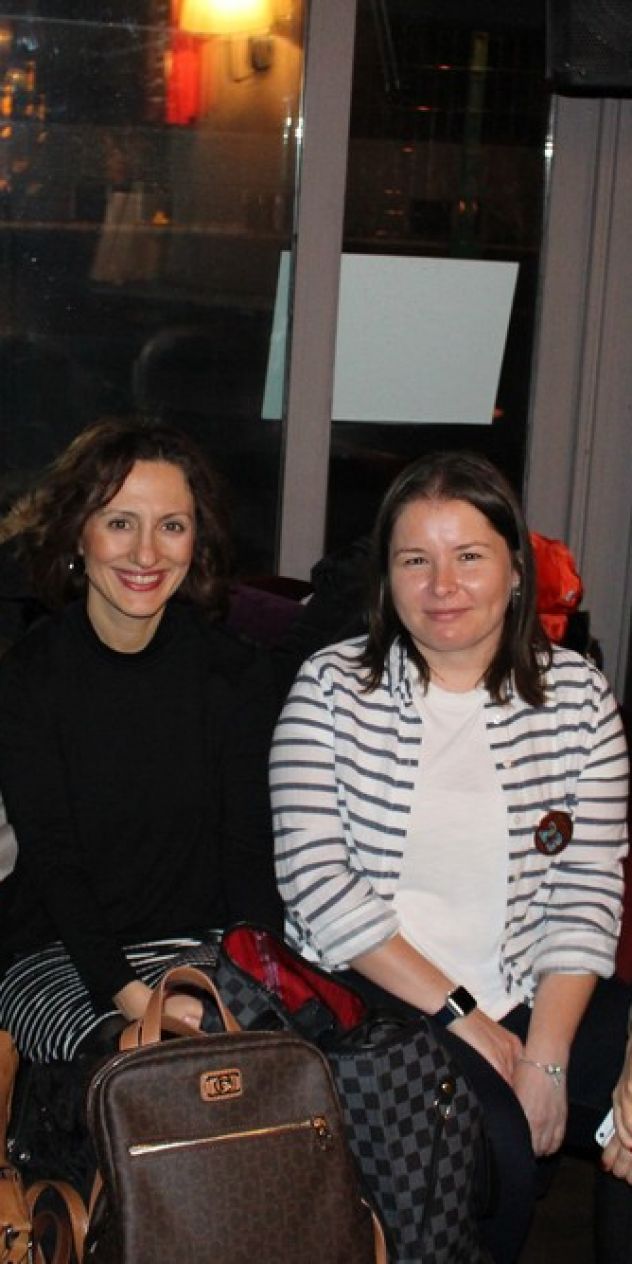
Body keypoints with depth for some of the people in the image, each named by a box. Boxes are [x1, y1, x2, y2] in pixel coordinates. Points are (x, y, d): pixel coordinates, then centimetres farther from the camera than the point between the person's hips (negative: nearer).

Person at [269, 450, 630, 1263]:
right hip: (368, 994, -3)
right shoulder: (332, 687, -1)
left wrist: (545, 1058, -13)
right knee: (490, 1143, -27)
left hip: (534, 1004, 3)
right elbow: (314, 878, -9)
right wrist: (456, 1014, -14)